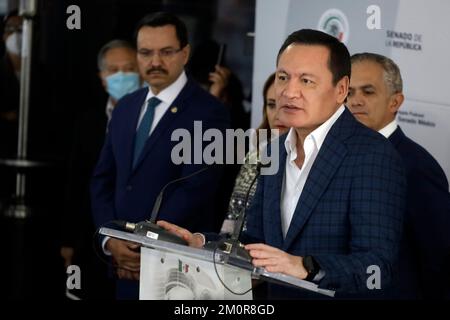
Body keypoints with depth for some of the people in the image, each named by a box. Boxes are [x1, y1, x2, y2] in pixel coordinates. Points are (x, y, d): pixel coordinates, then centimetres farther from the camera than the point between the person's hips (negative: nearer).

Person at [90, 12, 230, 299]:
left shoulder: (208, 112, -10)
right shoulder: (126, 107, 11)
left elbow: (195, 189, -17)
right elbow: (103, 179, 10)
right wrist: (111, 238, -5)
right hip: (127, 264, 6)